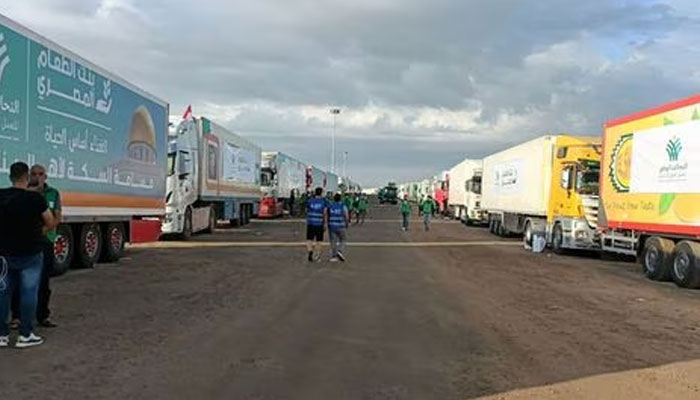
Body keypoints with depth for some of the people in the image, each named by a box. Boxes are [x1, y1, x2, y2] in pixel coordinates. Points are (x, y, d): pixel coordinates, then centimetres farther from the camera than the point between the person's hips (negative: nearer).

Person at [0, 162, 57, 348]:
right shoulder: (35, 198, -14)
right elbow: (51, 223, -7)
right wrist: (41, 230, 12)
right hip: (30, 254, -4)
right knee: (28, 293, 2)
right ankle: (25, 335, 5)